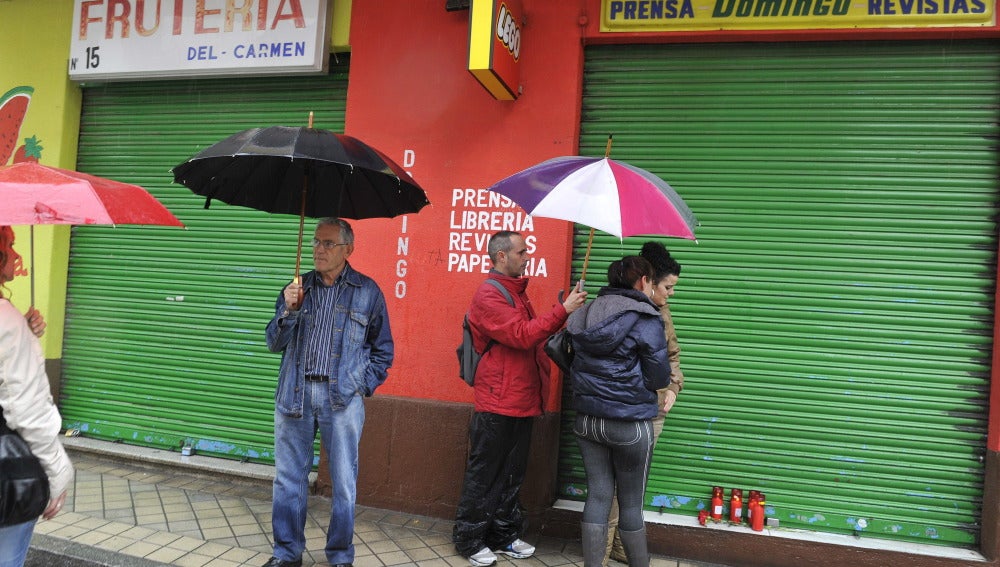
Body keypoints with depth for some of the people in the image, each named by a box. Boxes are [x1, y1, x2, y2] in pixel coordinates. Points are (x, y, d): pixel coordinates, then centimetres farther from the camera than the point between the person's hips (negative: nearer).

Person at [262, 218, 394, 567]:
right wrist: (289, 310, -9)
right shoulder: (298, 288, 10)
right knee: (288, 479, 10)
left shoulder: (367, 291, 3)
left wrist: (365, 385, -1)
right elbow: (274, 343, 8)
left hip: (342, 398, -2)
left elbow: (383, 349, 9)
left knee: (343, 483, 4)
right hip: (294, 394, 3)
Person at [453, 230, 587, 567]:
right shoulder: (488, 295, -14)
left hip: (522, 401, 9)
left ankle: (505, 535, 29)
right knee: (484, 475, 3)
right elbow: (521, 335, -24)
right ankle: (469, 540, 17)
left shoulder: (517, 292, 16)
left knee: (512, 473, 16)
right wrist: (562, 310, -22)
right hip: (497, 403, -9)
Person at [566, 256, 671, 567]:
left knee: (598, 495, 11)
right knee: (631, 503, 10)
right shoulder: (646, 320, -13)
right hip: (630, 424, -5)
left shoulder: (587, 314, 4)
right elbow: (659, 378, -11)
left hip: (587, 420, 5)